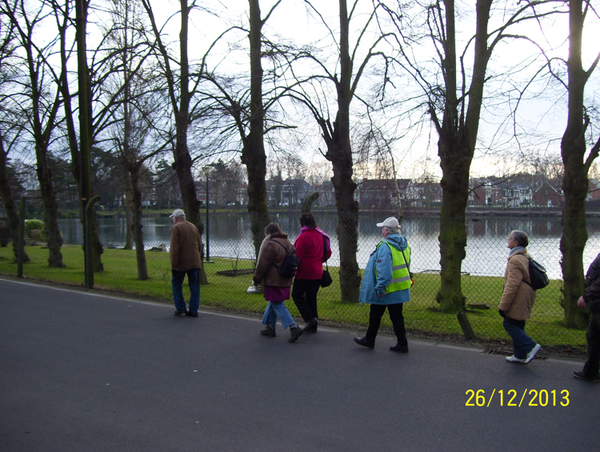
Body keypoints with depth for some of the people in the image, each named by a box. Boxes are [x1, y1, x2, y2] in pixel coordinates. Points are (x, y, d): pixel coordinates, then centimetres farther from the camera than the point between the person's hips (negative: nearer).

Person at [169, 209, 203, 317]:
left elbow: (174, 248, -13)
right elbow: (200, 245, 15)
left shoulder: (176, 228, -7)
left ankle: (181, 308, 10)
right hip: (195, 262, 5)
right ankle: (193, 310, 6)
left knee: (176, 284, 11)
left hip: (181, 263, -5)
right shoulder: (193, 226, 12)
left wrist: (173, 265, -11)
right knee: (194, 286, 6)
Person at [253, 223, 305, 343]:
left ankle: (293, 327, -14)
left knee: (277, 305, -4)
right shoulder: (288, 243, 12)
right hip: (285, 281, 9)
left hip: (273, 281, -9)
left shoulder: (270, 245, -15)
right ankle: (270, 327, 28)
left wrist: (256, 279, -2)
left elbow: (262, 265, -13)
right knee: (273, 303, 20)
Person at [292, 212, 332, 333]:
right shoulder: (321, 235, 9)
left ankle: (310, 318, -6)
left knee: (297, 294, 6)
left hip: (304, 272, -7)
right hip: (318, 272, 7)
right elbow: (328, 253, 16)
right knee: (312, 297, 12)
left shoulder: (303, 237, -14)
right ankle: (313, 327, 15)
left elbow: (297, 256, -15)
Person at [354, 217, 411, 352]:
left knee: (375, 316, 10)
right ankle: (402, 344, 13)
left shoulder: (385, 246, -21)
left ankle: (369, 340, 25)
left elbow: (384, 270, -27)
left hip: (387, 289, -7)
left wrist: (380, 288, -23)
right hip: (401, 288, 7)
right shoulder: (404, 244, 6)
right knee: (397, 316, 13)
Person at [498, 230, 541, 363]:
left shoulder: (515, 260, -21)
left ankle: (531, 346, -4)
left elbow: (512, 285, -24)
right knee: (517, 326, 15)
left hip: (518, 301, -10)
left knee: (509, 324, -1)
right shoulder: (525, 257, 12)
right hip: (523, 301, 10)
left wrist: (503, 306, -19)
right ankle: (520, 355, 21)